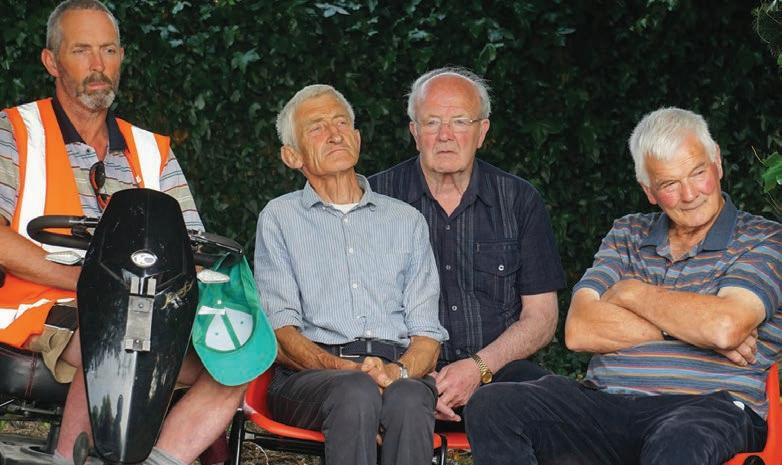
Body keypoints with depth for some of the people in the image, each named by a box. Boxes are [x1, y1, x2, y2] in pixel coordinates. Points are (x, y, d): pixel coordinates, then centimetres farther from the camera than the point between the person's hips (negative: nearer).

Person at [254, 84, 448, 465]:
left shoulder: (406, 219, 22)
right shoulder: (279, 218, 15)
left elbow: (427, 332, 13)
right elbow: (281, 333, 3)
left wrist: (398, 371, -12)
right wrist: (348, 370, -16)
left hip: (399, 372, 2)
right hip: (308, 377, -2)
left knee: (409, 398, -35)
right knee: (357, 392, -37)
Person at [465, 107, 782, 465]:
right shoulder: (628, 234, 20)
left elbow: (725, 327, -15)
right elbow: (578, 331, 5)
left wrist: (634, 294, 1)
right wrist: (684, 326, -5)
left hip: (708, 405, -5)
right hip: (604, 402, 5)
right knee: (490, 407, -20)